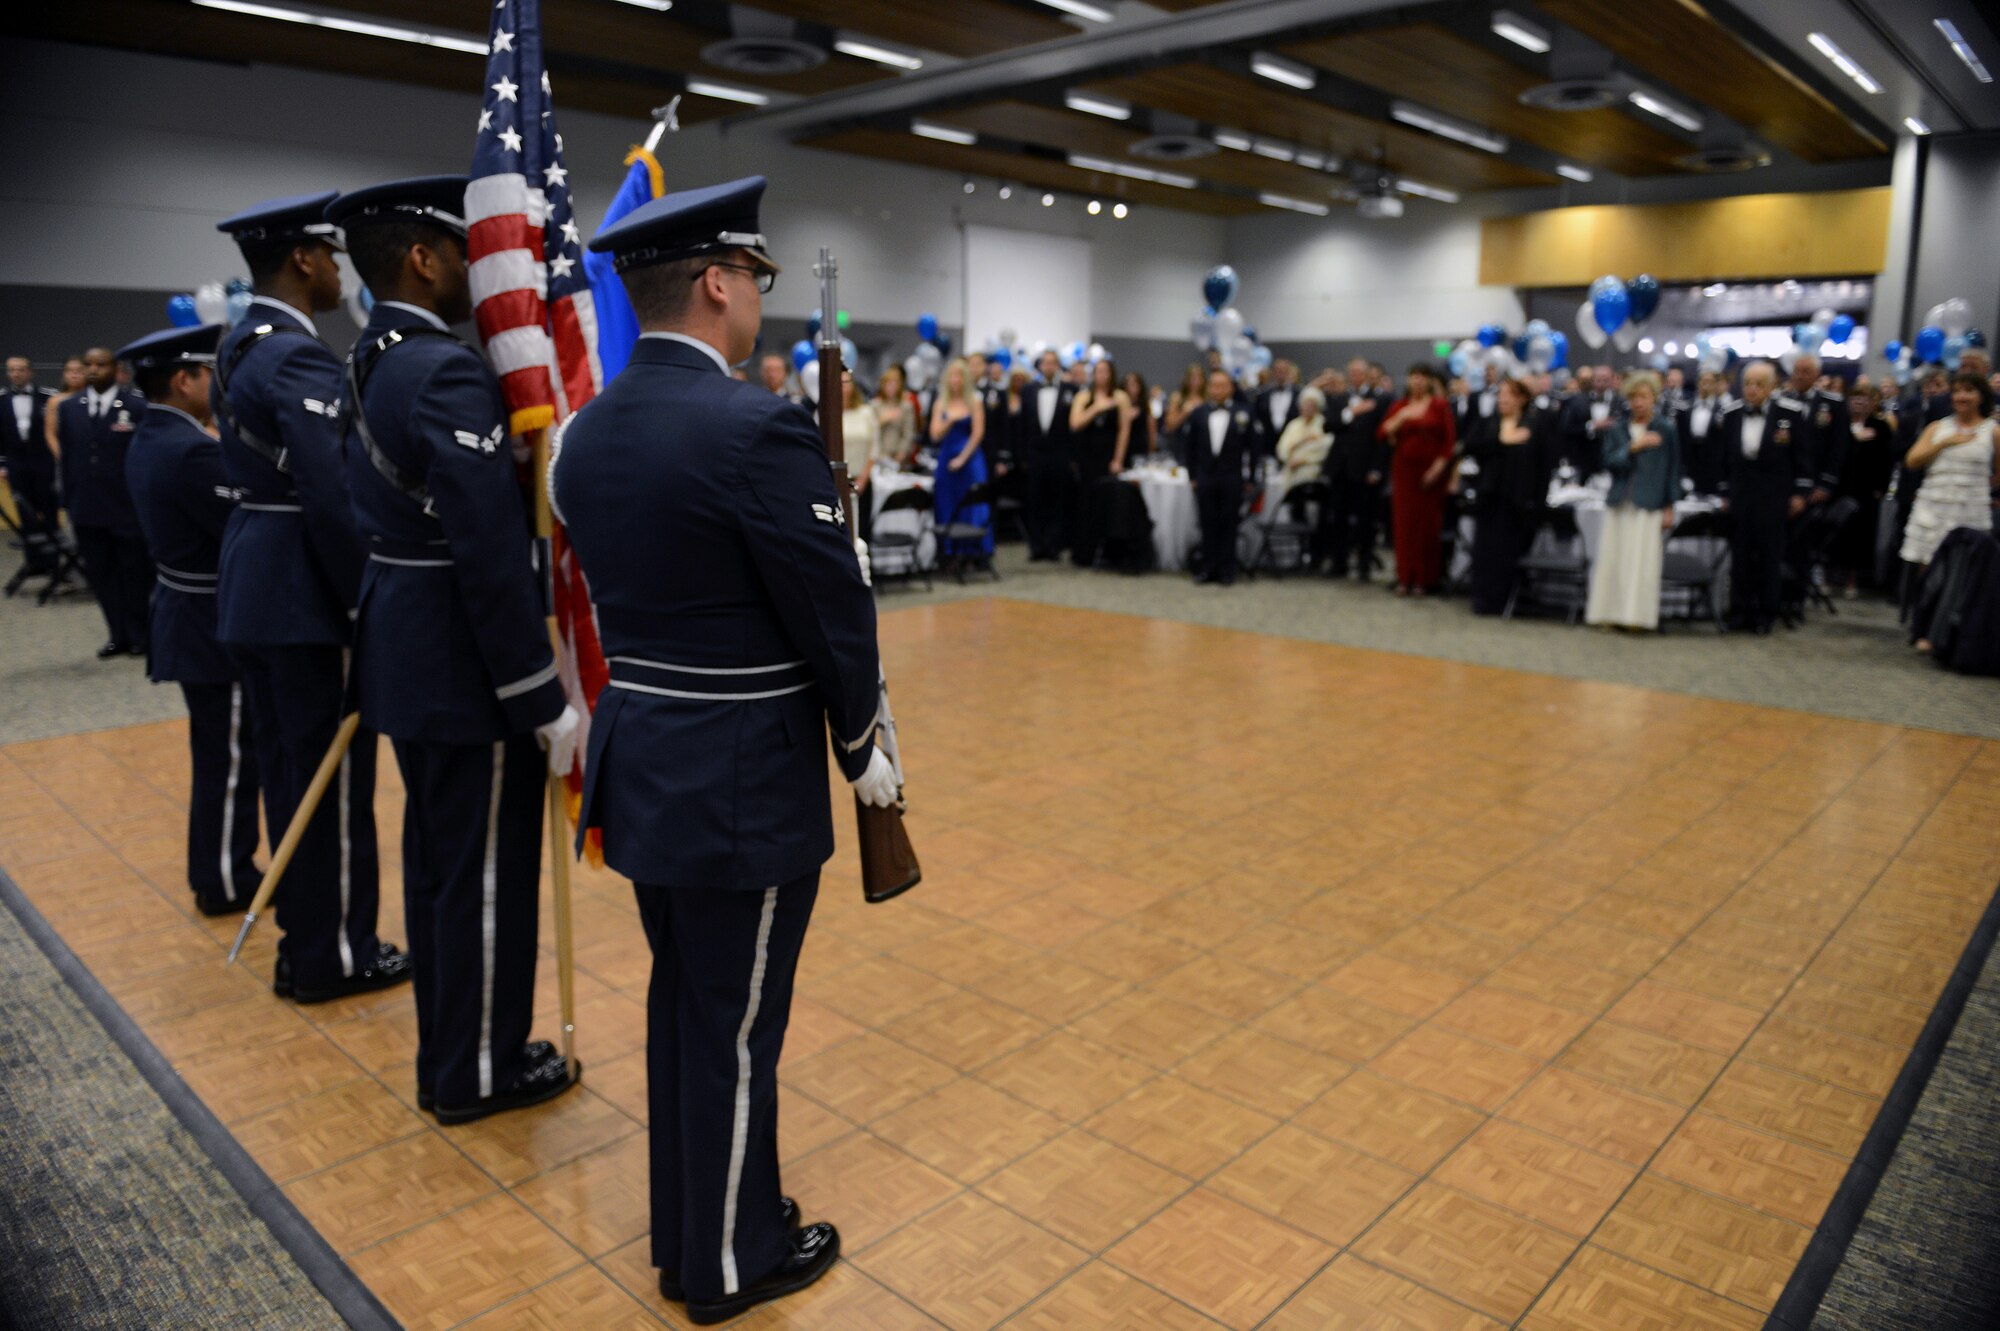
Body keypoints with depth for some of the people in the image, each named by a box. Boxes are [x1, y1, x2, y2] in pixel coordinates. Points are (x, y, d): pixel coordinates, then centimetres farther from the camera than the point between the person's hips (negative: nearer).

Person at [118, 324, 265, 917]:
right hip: (214, 625, -10)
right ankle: (225, 882, 14)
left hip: (192, 615, 10)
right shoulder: (190, 450, -23)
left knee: (219, 752, 19)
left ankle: (217, 868, 31)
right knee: (229, 756, 2)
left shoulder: (149, 440, 9)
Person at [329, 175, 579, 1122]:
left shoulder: (367, 364, 11)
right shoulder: (448, 375, -20)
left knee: (436, 858, 19)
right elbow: (492, 557, -25)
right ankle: (481, 1072, 22)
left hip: (402, 652, 10)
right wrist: (546, 701, -19)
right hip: (462, 665, -10)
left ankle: (446, 1055, 34)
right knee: (485, 871, 5)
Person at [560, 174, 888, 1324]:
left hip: (641, 765, 9)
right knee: (736, 1031, 9)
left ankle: (686, 1232, 41)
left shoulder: (587, 433, 5)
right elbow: (837, 608, -16)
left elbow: (628, 592, 10)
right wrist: (863, 747, -3)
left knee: (684, 1002, 22)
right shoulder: (757, 429, -21)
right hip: (743, 785, -8)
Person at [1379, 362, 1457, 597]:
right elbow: (1383, 434, 1)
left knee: (1428, 524, -2)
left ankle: (1424, 579, 4)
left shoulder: (1440, 405, 3)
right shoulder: (1400, 405, 11)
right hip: (1403, 470, 2)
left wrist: (1439, 466, -10)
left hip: (1430, 472, -2)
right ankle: (1405, 578, 5)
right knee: (1404, 522, -1)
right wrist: (1401, 417, -12)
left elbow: (1450, 440, -1)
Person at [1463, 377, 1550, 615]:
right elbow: (1470, 447, -4)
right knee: (1486, 550, 1)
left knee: (1512, 551, -1)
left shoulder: (1536, 424, 3)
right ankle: (1485, 600, 8)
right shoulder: (1487, 424, 13)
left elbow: (1543, 463, -2)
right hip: (1490, 497, 3)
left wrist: (1539, 500, -9)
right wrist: (1501, 441, -12)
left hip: (1519, 499, -2)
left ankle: (1507, 601, 6)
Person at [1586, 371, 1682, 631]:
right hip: (1619, 503, 3)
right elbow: (1609, 462, -2)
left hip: (1649, 505, -3)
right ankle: (1613, 612, 7)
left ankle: (1636, 614, 0)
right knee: (1613, 559, 1)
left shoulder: (1666, 430, 2)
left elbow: (1673, 470, 4)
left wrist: (1669, 507, 2)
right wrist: (1633, 447, -18)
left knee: (1643, 562, -4)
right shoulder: (1616, 429, 9)